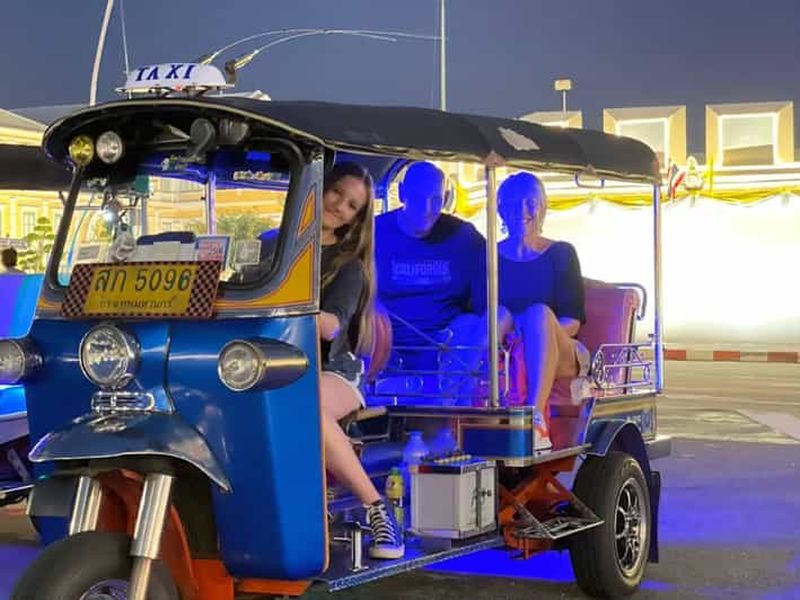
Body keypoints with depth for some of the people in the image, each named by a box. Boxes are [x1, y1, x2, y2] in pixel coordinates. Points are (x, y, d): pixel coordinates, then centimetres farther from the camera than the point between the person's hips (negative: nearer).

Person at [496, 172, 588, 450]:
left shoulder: (561, 254, 8)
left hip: (557, 356, -1)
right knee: (499, 315, -29)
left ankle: (536, 420, -49)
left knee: (539, 313, -33)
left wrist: (544, 333, -20)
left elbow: (573, 321, 1)